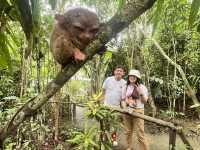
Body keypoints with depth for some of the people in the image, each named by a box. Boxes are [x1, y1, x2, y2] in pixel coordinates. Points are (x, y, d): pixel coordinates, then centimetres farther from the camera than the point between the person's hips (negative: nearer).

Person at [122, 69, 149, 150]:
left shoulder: (142, 87, -1)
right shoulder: (126, 87, 8)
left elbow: (145, 101, -1)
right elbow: (123, 100, 14)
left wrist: (141, 93, -16)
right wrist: (124, 107, -4)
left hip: (138, 111, -3)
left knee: (140, 133, -5)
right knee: (128, 131, 10)